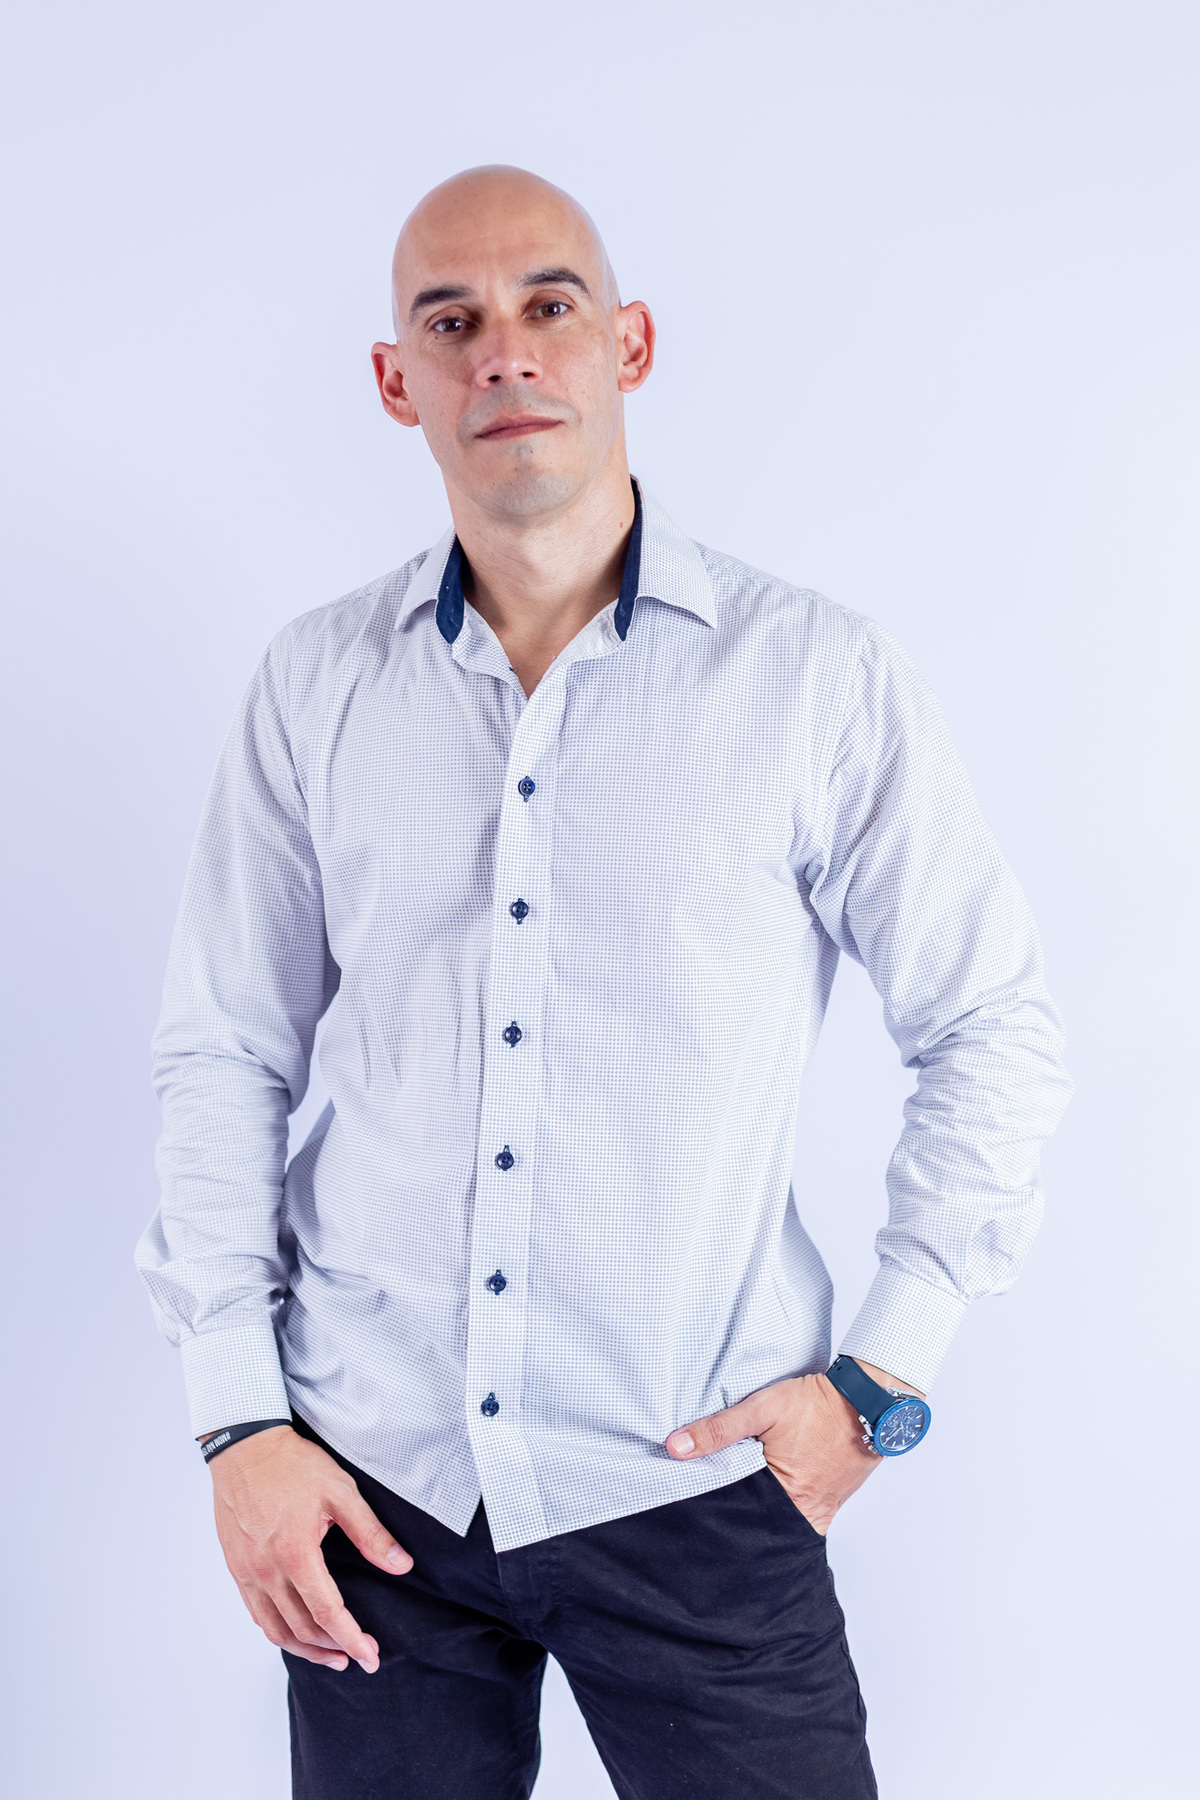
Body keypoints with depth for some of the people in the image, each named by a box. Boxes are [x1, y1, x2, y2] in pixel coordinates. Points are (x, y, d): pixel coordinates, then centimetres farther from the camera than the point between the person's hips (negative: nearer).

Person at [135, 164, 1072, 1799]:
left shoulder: (819, 678, -4)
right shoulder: (317, 686, 3)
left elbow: (994, 1030, 2)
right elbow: (225, 1054, 7)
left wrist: (885, 1374, -2)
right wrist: (238, 1416, 1)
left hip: (690, 1485, -2)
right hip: (371, 1476, 2)